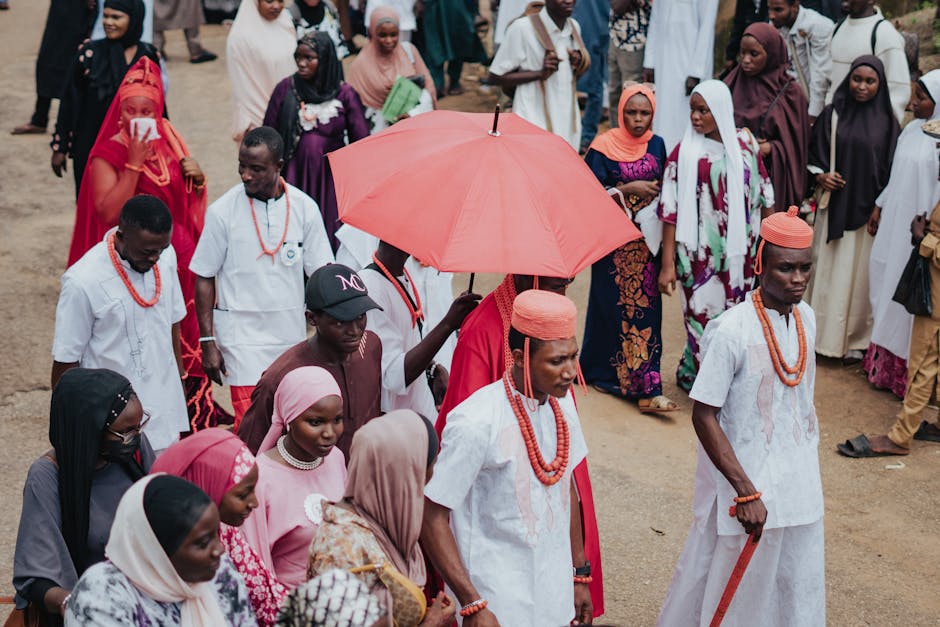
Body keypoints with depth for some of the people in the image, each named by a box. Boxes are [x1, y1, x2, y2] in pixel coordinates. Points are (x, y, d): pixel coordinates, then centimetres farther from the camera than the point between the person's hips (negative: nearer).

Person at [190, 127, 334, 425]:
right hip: (242, 336, -3)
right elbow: (204, 280, -1)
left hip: (292, 334, 3)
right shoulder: (222, 211, -6)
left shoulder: (304, 208, -1)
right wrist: (207, 342, -4)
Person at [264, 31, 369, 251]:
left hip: (331, 177, -1)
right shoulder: (285, 89, -1)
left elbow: (361, 142, 0)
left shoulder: (344, 94, -3)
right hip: (295, 175, 1)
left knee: (330, 237, 3)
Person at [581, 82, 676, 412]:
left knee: (646, 307, 0)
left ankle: (648, 390, 2)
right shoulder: (604, 147, -6)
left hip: (647, 237, 3)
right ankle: (602, 371, 20)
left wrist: (657, 191, -5)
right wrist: (629, 189, -17)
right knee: (614, 305, 2)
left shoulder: (657, 145, 7)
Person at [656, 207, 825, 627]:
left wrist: (812, 473, 16)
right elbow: (703, 417, -19)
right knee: (727, 589, 8)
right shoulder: (731, 331, -23)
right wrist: (746, 493, -20)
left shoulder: (805, 318, -1)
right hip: (745, 485, -6)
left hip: (798, 483, 6)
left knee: (799, 590, 17)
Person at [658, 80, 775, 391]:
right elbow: (671, 211, -9)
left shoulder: (744, 142, 1)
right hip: (701, 254, -4)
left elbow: (762, 193, 11)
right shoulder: (685, 153, -9)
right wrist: (668, 264, -12)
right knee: (704, 315, 1)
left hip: (739, 250, 4)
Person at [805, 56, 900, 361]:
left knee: (860, 273, 4)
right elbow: (814, 152, 8)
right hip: (835, 206, 1)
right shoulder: (832, 115, 3)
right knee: (830, 270, 4)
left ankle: (856, 339, 15)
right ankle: (822, 332, 16)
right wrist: (820, 175, -11)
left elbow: (892, 168, 3)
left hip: (868, 210, 0)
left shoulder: (887, 123, 1)